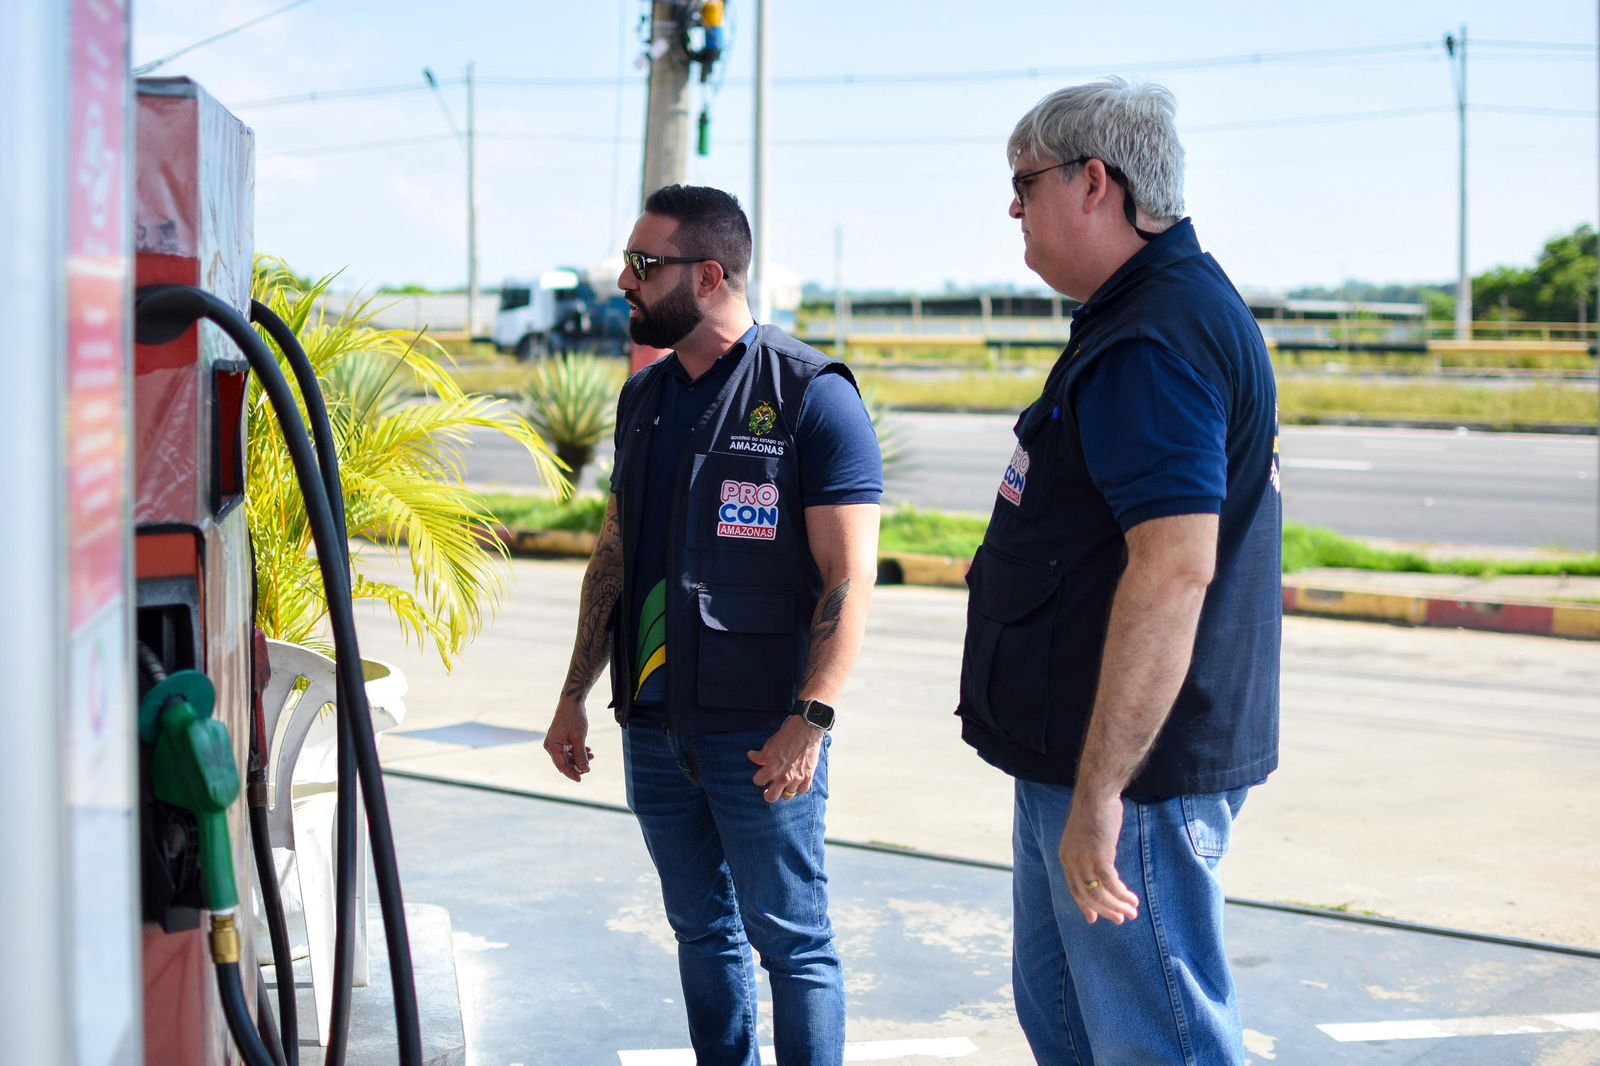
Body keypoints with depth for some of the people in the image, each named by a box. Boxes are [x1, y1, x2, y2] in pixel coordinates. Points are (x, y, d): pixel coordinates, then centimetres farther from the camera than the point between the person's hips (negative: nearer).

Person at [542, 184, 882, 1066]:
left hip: (759, 732, -6)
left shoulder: (810, 395, -10)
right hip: (653, 722, 7)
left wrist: (810, 719, -20)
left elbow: (850, 576, -13)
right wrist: (575, 695, 16)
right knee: (703, 930, 15)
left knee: (792, 940, 2)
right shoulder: (644, 398, 12)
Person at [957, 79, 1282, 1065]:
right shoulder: (1178, 307, 15)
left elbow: (1175, 567, -30)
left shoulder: (1153, 341, -20)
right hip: (1080, 759, 11)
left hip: (1132, 765, -11)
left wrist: (1101, 790, -29)